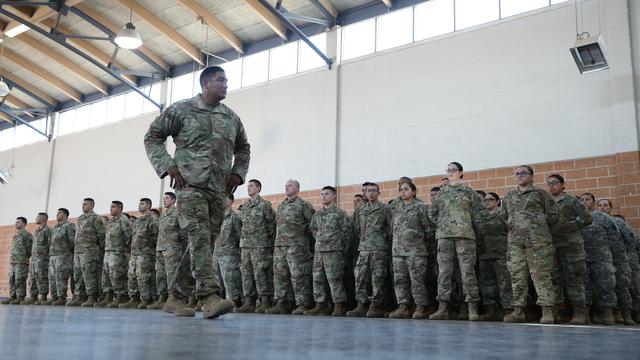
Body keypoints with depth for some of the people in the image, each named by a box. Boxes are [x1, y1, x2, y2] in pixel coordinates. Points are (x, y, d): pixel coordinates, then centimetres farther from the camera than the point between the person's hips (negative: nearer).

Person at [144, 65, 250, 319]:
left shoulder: (231, 117, 16)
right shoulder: (182, 109, 3)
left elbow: (243, 148, 28)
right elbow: (152, 136, 5)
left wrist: (238, 173, 11)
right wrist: (167, 166, -7)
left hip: (219, 189, 5)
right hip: (191, 184, -5)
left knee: (205, 241, 5)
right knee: (199, 237, -17)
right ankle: (210, 296, -24)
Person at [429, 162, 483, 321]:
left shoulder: (468, 191, 8)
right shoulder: (441, 192, 15)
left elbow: (478, 212, 8)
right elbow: (432, 213, 19)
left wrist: (467, 224, 4)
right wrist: (442, 224, 10)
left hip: (464, 235, -3)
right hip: (444, 236, 3)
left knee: (467, 271, -6)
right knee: (444, 271, 1)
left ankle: (472, 309, -4)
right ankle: (443, 308, 3)